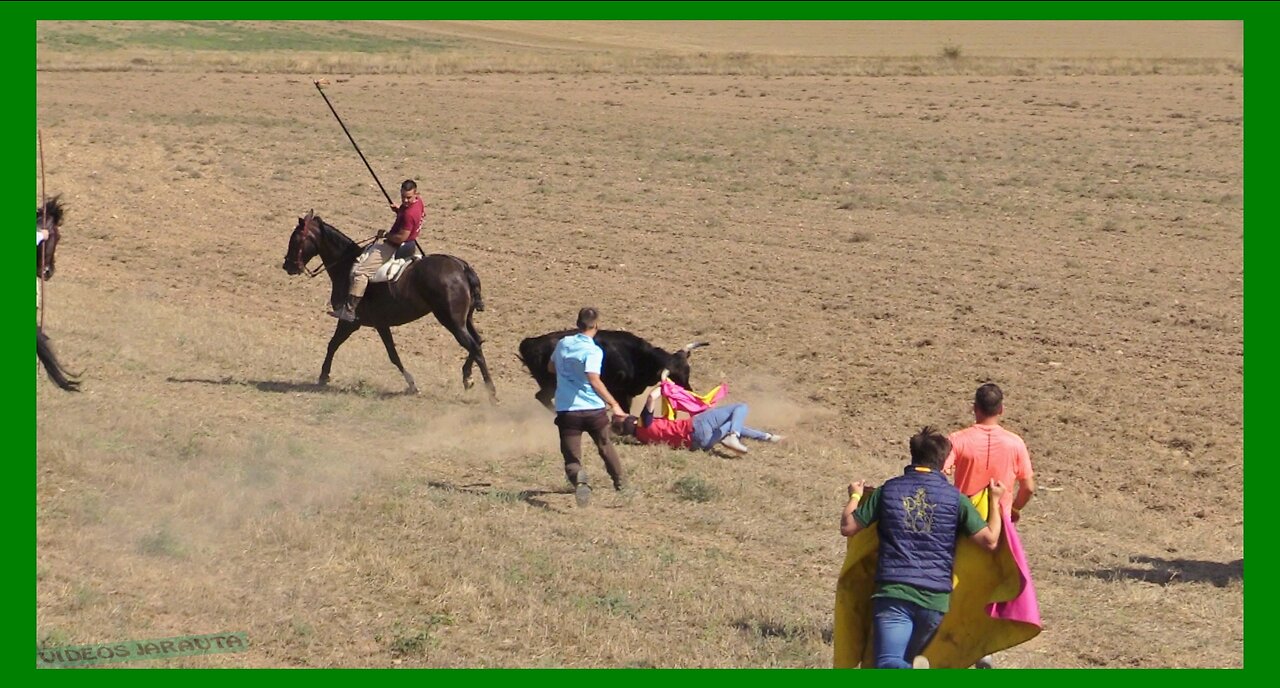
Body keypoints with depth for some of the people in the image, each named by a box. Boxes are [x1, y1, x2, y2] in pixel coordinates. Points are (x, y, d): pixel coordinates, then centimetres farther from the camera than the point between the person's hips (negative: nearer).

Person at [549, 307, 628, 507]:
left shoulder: (563, 343, 5)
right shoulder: (593, 351, -12)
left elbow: (551, 368, 23)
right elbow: (594, 380, -27)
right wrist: (614, 404, -25)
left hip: (566, 410, 2)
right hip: (593, 409, -2)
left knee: (571, 457, -4)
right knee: (605, 446, 25)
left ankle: (578, 479, -36)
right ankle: (620, 483, 40)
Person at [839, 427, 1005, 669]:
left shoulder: (888, 490, 6)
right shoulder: (954, 497, 5)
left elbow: (847, 528, 10)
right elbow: (990, 540, 3)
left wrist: (855, 497, 30)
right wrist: (995, 501, 18)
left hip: (893, 593, -2)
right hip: (935, 597, 2)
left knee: (888, 665, -15)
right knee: (907, 662, 22)